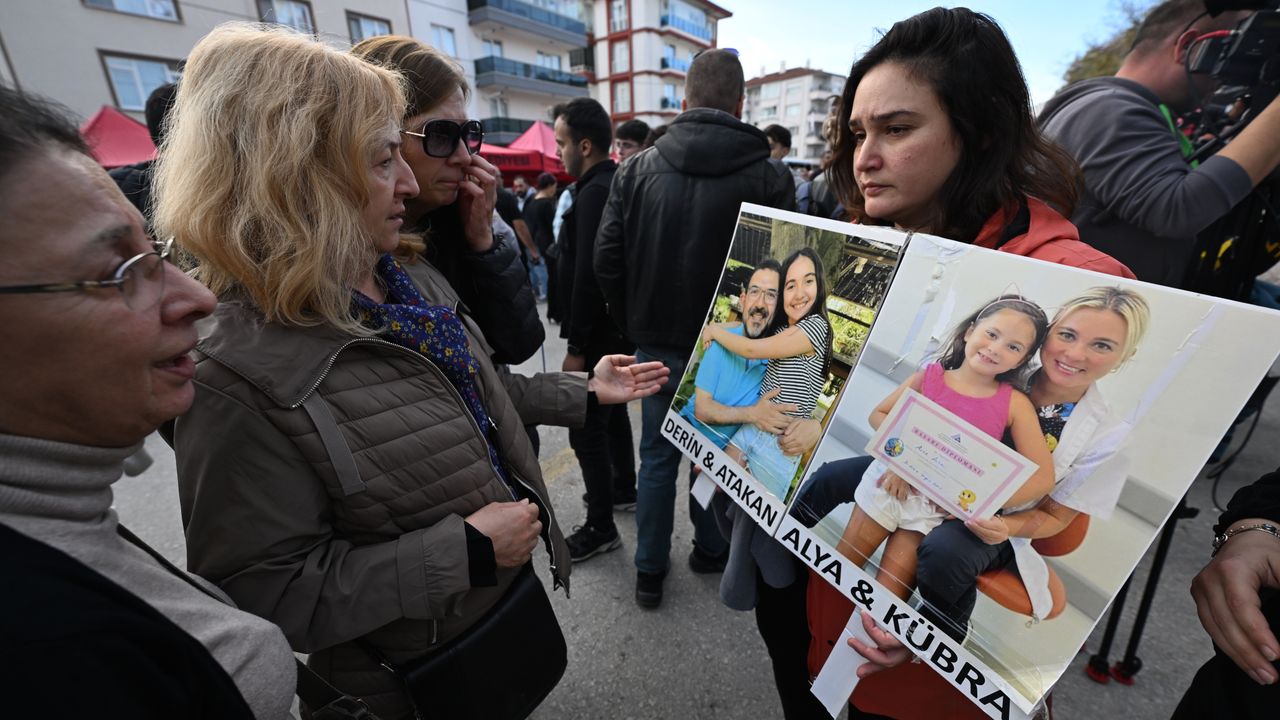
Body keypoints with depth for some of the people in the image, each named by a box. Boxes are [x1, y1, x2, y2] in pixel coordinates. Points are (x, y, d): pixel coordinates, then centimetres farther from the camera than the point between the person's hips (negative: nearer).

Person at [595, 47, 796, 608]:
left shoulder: (638, 169, -2)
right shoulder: (769, 176, -8)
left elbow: (607, 260, -3)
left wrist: (635, 328, 8)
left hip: (656, 345, 2)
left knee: (657, 454, 16)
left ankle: (649, 571, 28)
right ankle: (712, 547, 41)